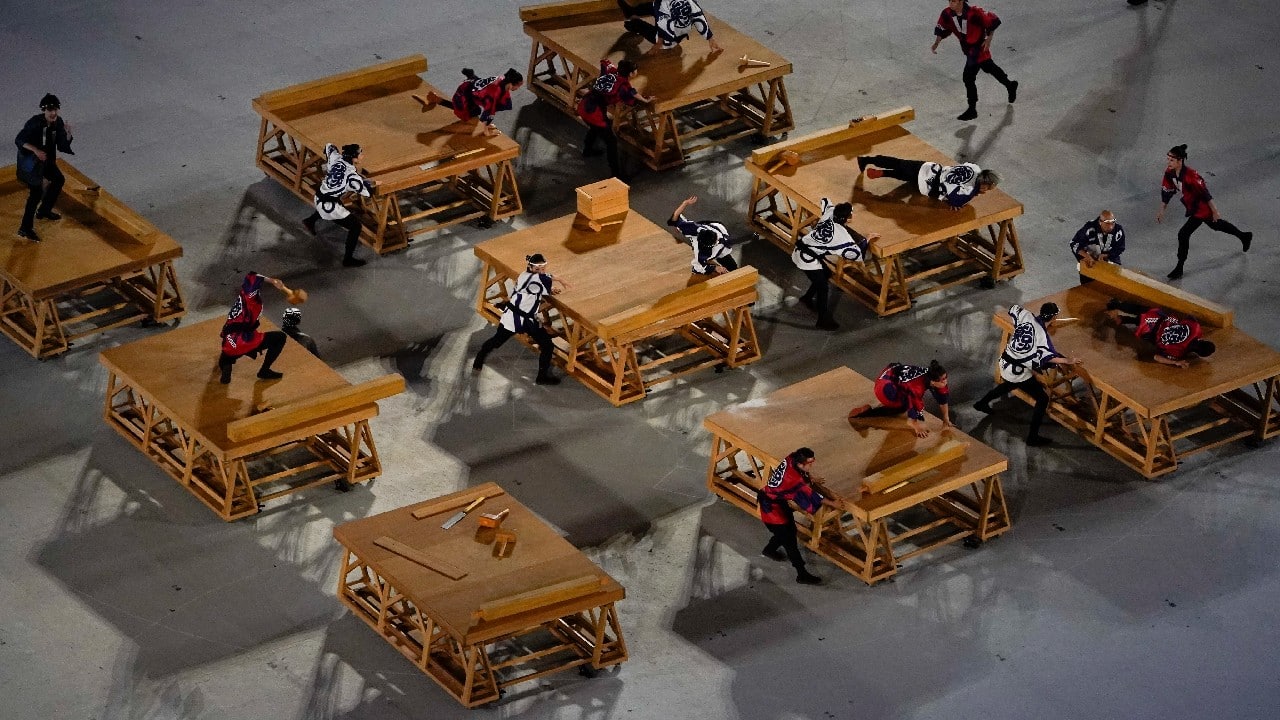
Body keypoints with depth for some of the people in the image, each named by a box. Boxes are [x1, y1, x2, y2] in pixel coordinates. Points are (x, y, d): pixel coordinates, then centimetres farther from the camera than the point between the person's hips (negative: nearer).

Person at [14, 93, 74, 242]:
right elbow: (18, 140, -23)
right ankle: (25, 228, -19)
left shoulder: (58, 123, -5)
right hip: (30, 159, -8)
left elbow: (62, 146, -3)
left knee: (58, 179, 24)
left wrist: (68, 134, -23)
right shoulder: (35, 122, -25)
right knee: (36, 191, -17)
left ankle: (44, 211, 42)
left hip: (46, 159, 8)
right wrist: (35, 150, -37)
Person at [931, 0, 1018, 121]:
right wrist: (936, 43, -15)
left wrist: (988, 40, -19)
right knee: (989, 68, 26)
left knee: (968, 77, -13)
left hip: (979, 46, -7)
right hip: (966, 47, 7)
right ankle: (1010, 85, 50)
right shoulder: (947, 14, -15)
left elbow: (993, 21, -20)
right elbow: (942, 29, 0)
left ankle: (972, 109, -1)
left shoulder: (974, 13, -32)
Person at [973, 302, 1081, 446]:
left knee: (1009, 384, 40)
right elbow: (1047, 357, -33)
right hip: (1018, 372, -8)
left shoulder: (1026, 316, -6)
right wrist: (1068, 361, -27)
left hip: (1005, 362, 8)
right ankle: (1033, 437, 4)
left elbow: (1014, 309, 16)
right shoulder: (1042, 334, -23)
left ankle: (982, 403, 56)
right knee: (1043, 399, 3)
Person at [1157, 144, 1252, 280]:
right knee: (1216, 225, 29)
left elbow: (1205, 193, -26)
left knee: (1183, 234, -14)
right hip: (1192, 206, 9)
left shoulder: (1190, 175, -34)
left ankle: (1179, 268, -2)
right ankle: (1244, 236, 53)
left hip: (1202, 207, -9)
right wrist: (1162, 210, 7)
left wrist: (1215, 211, -19)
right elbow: (1166, 191, 2)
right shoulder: (1170, 172, -11)